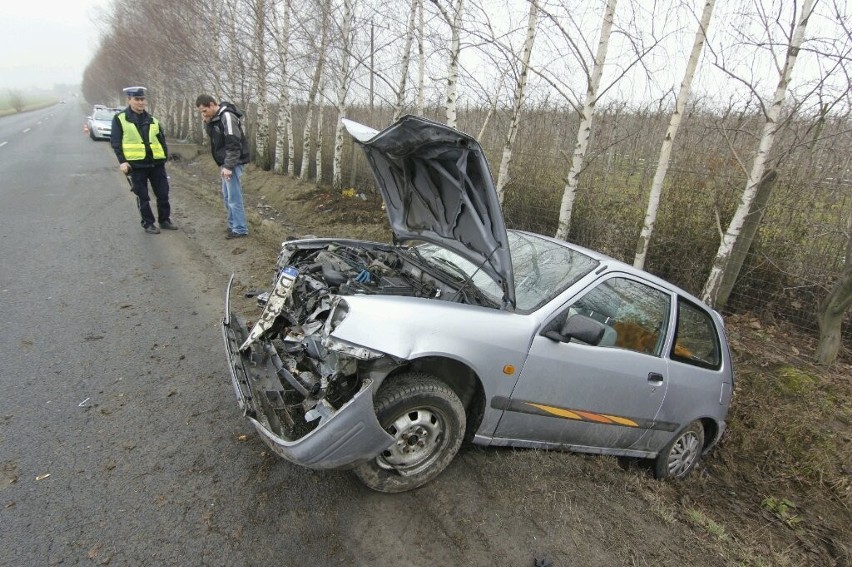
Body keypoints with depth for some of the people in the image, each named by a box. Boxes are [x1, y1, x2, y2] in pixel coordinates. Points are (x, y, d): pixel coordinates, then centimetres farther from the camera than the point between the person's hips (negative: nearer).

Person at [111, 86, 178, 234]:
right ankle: (148, 224, 15)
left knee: (163, 194, 7)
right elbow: (115, 141, -2)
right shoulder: (120, 119, 1)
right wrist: (122, 161, -12)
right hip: (136, 164, -3)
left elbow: (162, 140, 16)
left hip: (156, 163, 3)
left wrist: (164, 157, 3)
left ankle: (164, 220, 22)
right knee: (143, 197, 4)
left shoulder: (152, 120, 13)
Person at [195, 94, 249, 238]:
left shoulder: (227, 116, -18)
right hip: (225, 163, 10)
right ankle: (233, 224, 26)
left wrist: (228, 166, -23)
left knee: (234, 197, -6)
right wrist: (207, 122, -1)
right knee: (227, 196, 16)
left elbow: (234, 144, -22)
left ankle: (240, 229, 1)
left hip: (233, 163, -10)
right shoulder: (215, 117, 11)